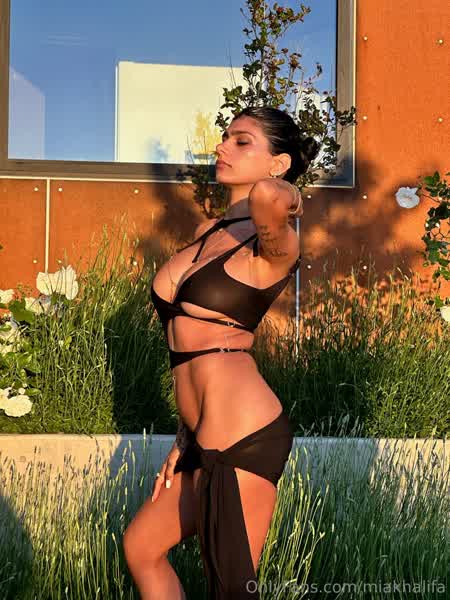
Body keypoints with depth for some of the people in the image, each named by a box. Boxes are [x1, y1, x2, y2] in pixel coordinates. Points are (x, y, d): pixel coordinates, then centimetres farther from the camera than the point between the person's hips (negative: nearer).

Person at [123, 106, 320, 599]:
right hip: (209, 438, 9)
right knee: (141, 547, 24)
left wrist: (287, 194, -13)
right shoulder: (207, 234, 14)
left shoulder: (271, 245, -11)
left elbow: (268, 195, -38)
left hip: (241, 436, -9)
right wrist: (187, 436, 17)